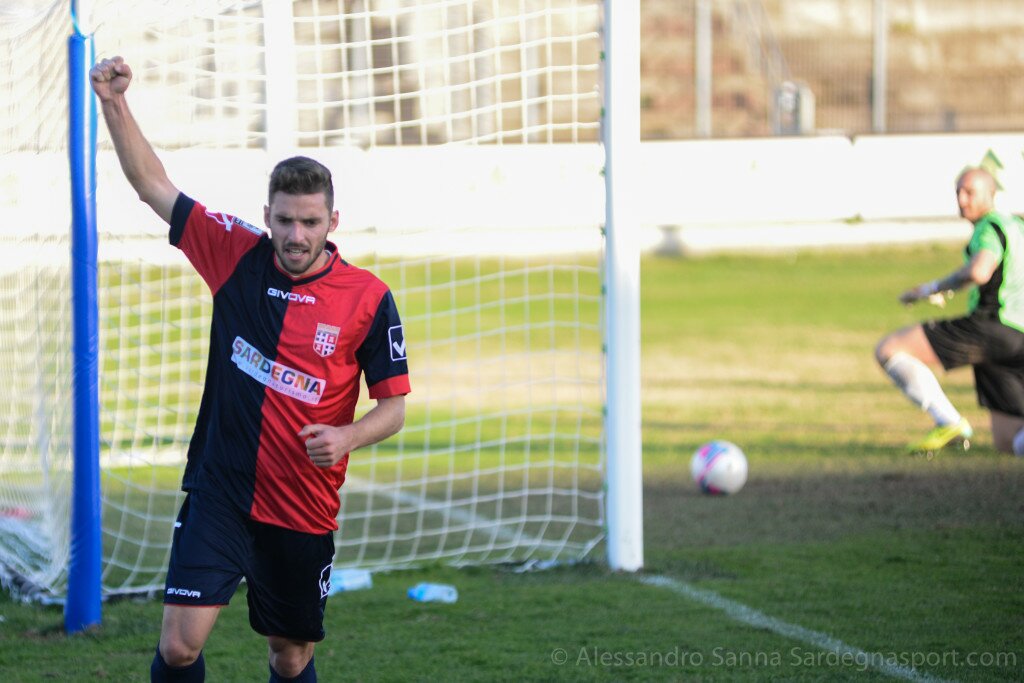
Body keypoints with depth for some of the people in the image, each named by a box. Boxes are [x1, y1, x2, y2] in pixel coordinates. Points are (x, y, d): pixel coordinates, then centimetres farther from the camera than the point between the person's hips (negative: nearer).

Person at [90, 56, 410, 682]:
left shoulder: (369, 298, -5)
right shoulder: (238, 257, -1)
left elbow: (394, 406, 0)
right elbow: (153, 184, 4)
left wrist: (344, 437, -20)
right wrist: (115, 103, -6)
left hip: (305, 512, 0)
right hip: (220, 491, 0)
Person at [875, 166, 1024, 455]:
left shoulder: (990, 227, -6)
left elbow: (979, 272, -26)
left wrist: (933, 288, -14)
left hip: (989, 324, -9)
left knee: (887, 349, -6)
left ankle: (949, 423, -9)